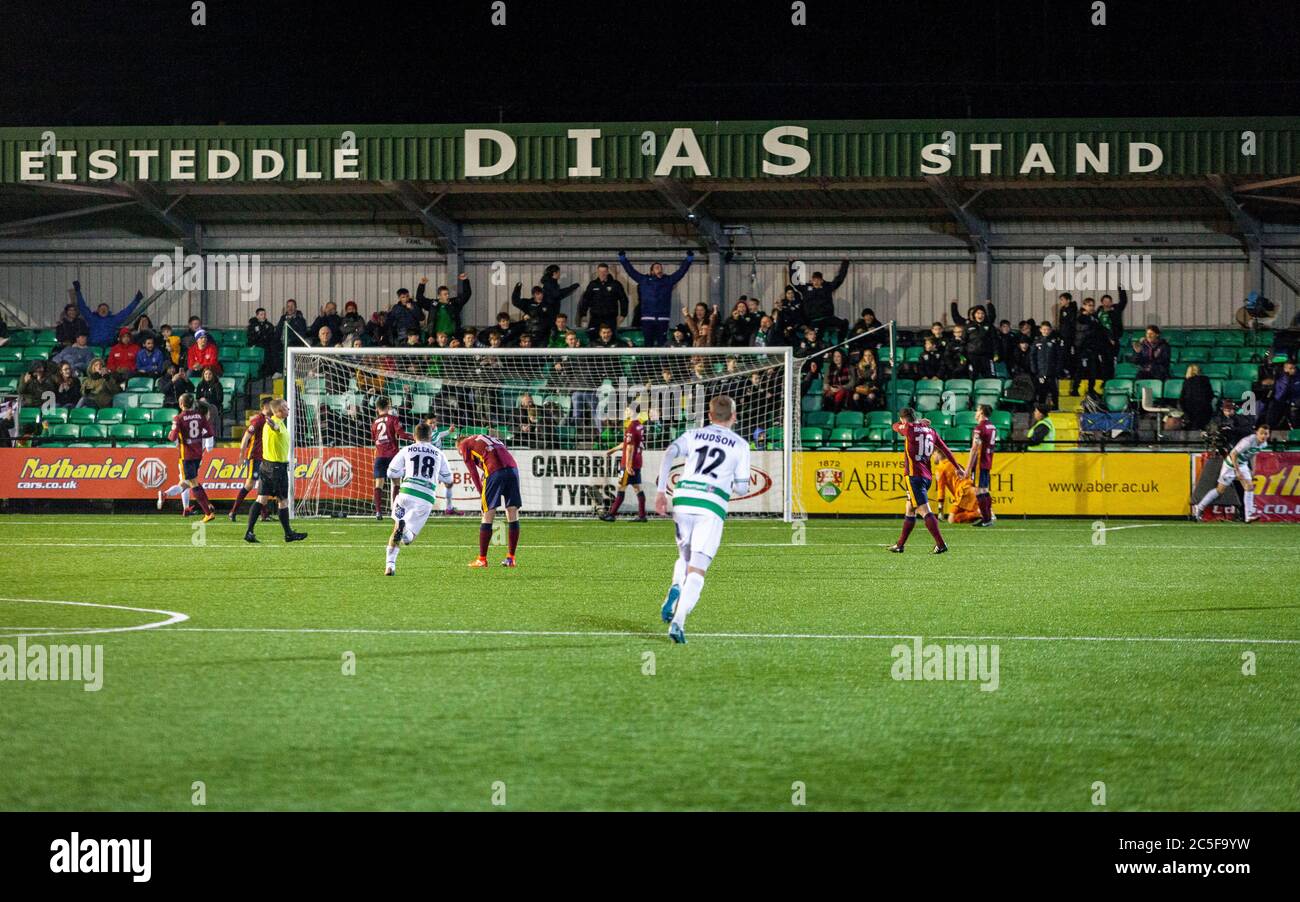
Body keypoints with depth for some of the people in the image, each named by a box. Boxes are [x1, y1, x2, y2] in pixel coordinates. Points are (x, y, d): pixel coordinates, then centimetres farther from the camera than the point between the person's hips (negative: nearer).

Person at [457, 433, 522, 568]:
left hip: (495, 471, -5)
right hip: (512, 468, 5)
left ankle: (482, 559, 4)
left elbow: (473, 472, 12)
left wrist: (481, 492, 14)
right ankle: (511, 558, 9)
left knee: (488, 516, 1)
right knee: (513, 515, 7)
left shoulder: (464, 444, 18)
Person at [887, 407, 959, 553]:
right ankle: (900, 545, 28)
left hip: (914, 475, -8)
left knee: (924, 511, -15)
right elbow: (945, 450, 14)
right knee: (909, 510, 19)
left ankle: (941, 545, -25)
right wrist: (958, 468, 19)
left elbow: (895, 426, 17)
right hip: (927, 476, 8)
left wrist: (918, 422, 26)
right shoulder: (931, 431, 13)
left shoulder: (909, 428, -4)